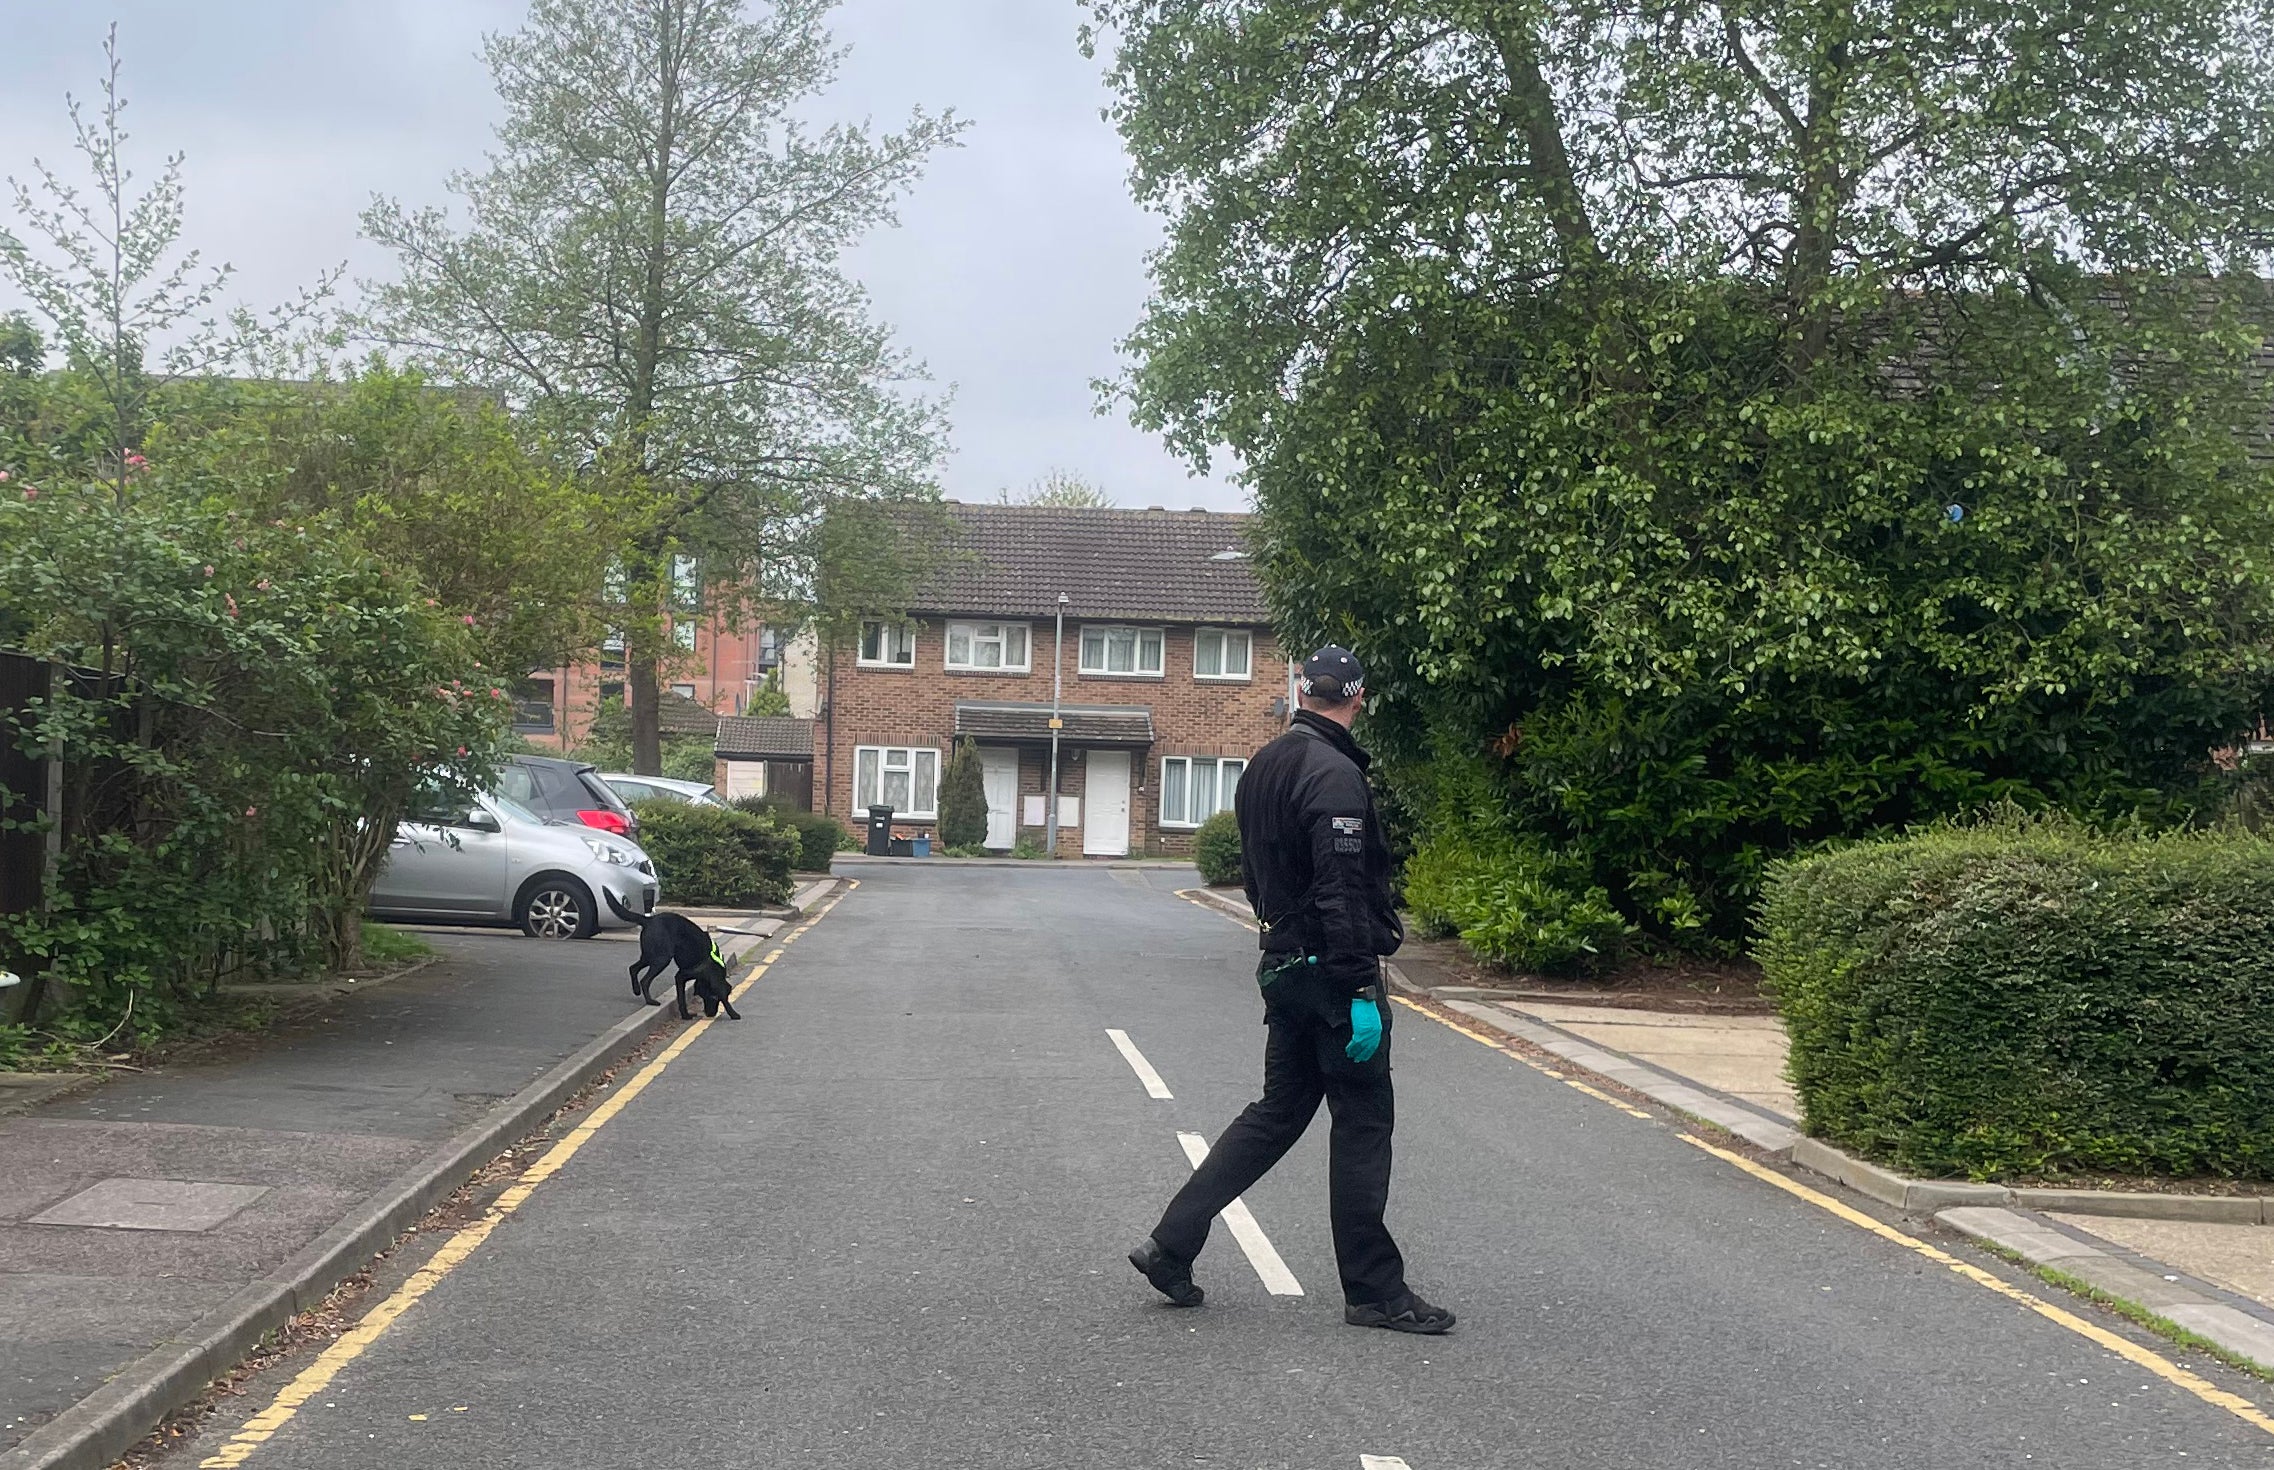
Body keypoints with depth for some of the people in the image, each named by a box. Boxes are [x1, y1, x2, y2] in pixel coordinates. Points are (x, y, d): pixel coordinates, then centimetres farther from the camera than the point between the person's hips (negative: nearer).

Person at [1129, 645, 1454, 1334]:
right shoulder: (1335, 774, -18)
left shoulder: (1264, 765, 11)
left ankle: (1171, 1244, 14)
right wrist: (1360, 991, -23)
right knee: (1363, 1125, 1)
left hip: (1283, 966, 9)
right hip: (1330, 969, -9)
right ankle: (1373, 1291, 10)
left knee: (1277, 1113, 16)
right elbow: (1342, 894, -24)